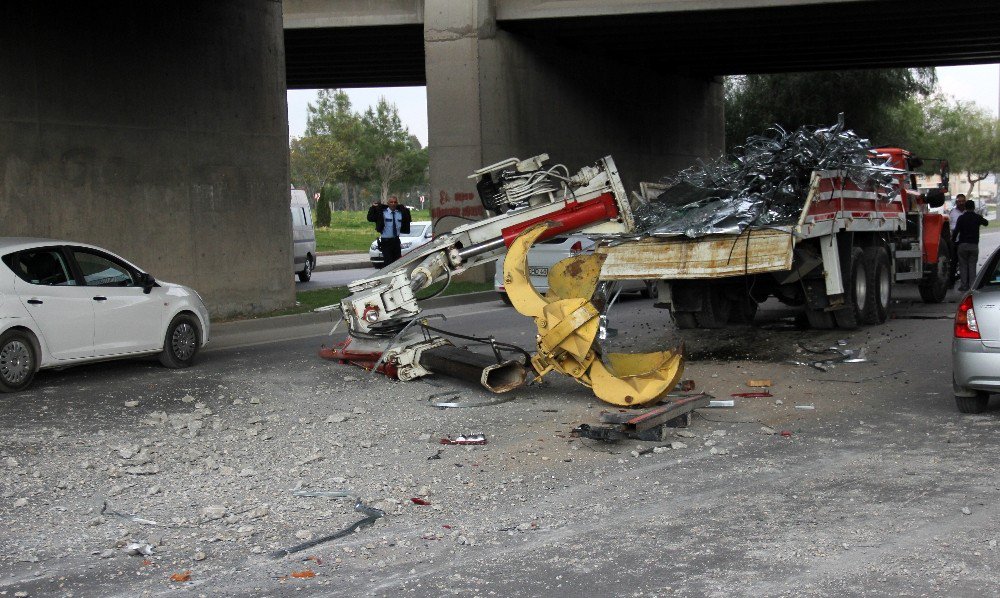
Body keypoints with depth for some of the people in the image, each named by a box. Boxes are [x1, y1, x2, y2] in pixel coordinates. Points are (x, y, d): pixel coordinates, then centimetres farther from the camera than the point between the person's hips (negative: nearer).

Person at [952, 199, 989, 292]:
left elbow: (956, 231, -10)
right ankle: (972, 286, 4)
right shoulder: (977, 217, 1)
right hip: (974, 245, 2)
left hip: (962, 245, -2)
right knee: (972, 266, 7)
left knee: (963, 266, 5)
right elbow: (986, 223, 21)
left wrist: (953, 241, 3)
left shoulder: (961, 217, -5)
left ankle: (964, 286, 3)